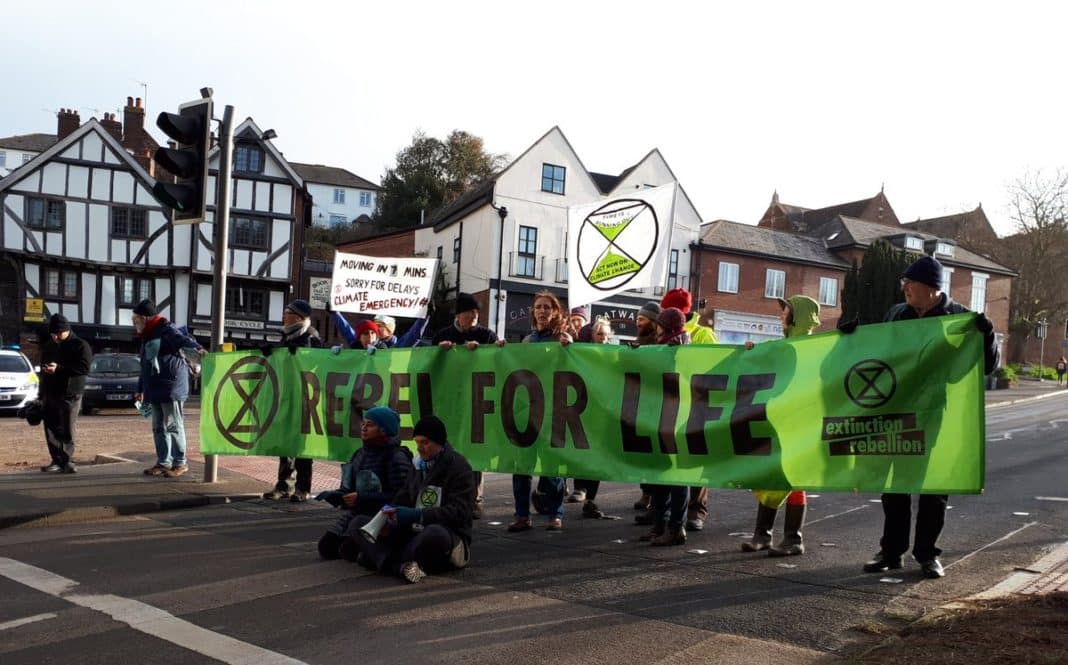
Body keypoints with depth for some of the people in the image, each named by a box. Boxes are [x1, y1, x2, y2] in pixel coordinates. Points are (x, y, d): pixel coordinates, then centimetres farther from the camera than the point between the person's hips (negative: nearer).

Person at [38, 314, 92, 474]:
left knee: (68, 430, -6)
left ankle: (67, 460, 1)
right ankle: (57, 460, 10)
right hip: (50, 394, 6)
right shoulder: (48, 347, 17)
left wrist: (59, 368, -24)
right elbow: (43, 367, 26)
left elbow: (85, 368, -15)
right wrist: (42, 394, 18)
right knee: (51, 429, 3)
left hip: (70, 394, -6)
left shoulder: (80, 345, -3)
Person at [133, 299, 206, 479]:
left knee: (173, 426, -5)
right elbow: (145, 365, 30)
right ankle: (164, 462, 17)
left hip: (171, 387, -9)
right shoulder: (147, 337, 21)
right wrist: (140, 389, 34)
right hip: (155, 389, 9)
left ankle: (180, 463, 1)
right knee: (158, 427, 11)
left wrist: (197, 348, -50)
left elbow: (183, 339, -29)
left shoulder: (166, 330, -8)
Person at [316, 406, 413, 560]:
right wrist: (333, 495, -5)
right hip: (353, 511, 8)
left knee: (349, 550, -22)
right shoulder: (360, 453, 10)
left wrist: (361, 498, -23)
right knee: (326, 547, -6)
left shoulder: (396, 457, -15)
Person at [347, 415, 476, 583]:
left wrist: (417, 515, -26)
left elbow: (458, 512, -17)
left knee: (435, 533, -44)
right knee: (359, 522, -7)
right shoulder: (420, 466, 17)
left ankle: (379, 557, -22)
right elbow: (402, 498, 12)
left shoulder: (459, 467, -7)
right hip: (413, 532, 7)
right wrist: (388, 516, -11)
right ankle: (401, 566, -34)